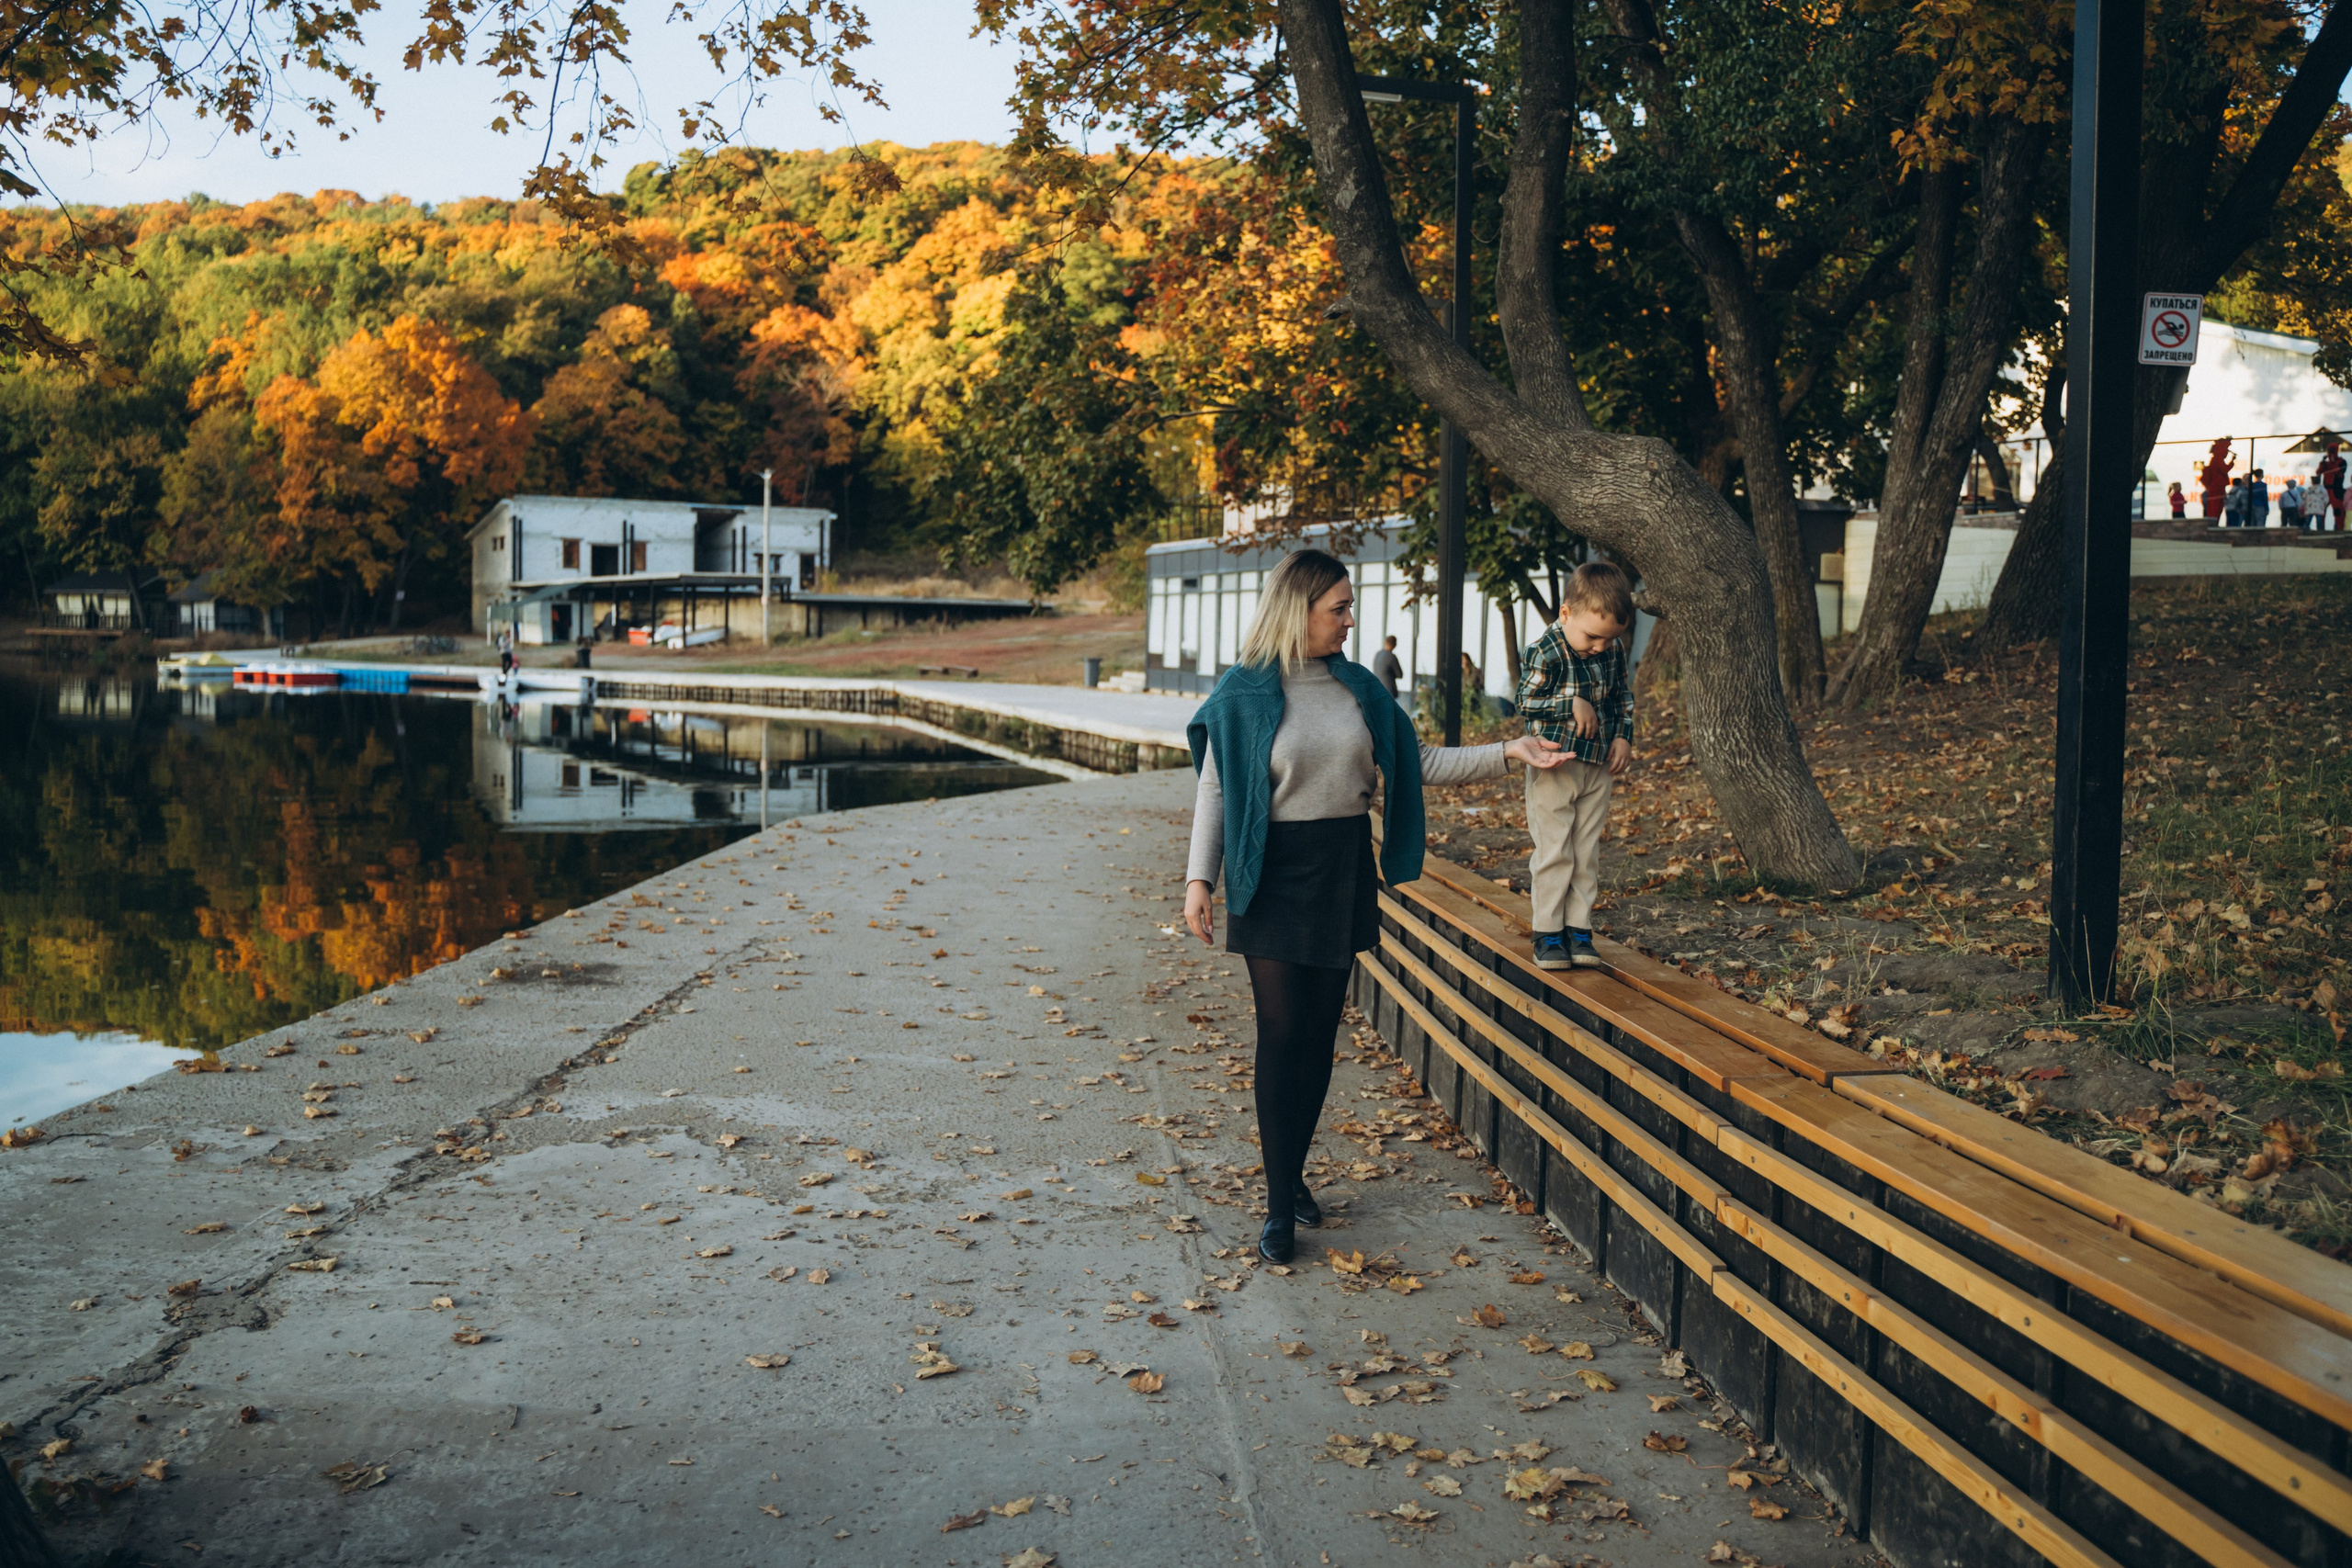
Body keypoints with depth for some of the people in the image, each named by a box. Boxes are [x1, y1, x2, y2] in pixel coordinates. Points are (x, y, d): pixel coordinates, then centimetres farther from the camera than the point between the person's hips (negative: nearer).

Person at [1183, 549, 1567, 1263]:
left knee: (1321, 1032, 9)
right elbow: (1214, 789, -5)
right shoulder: (1245, 692, -7)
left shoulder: (1358, 687, 6)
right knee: (1282, 1034, -4)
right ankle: (1280, 1207, 5)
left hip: (1344, 872, 5)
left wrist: (1507, 752, 0)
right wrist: (1199, 878, -12)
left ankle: (1294, 1172, 26)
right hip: (1273, 877, -4)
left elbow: (1418, 764, 8)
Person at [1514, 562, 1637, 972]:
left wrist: (1623, 735, 2)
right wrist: (1573, 704, -20)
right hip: (1555, 765, -5)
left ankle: (1578, 930, 15)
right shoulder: (1545, 654, -19)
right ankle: (1548, 934, 5)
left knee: (1587, 853, 8)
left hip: (1599, 767, 5)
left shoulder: (1613, 649, -1)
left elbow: (1623, 694, 14)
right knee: (1554, 851, -3)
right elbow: (1526, 703, -15)